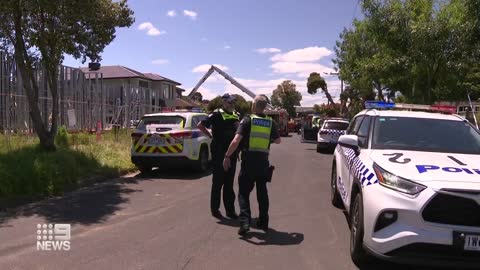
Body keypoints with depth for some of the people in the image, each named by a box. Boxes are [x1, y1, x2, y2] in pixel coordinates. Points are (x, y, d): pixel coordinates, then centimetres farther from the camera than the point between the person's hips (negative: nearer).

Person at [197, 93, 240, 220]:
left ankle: (230, 209, 19)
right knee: (218, 181, 2)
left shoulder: (236, 116, 12)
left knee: (229, 182, 11)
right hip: (219, 153, -6)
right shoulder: (217, 114, -8)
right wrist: (211, 136, -9)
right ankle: (215, 209, 14)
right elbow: (200, 125, -9)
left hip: (232, 153, 6)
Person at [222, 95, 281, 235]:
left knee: (243, 192, 6)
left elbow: (236, 141, -15)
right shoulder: (271, 123, 5)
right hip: (263, 162, 4)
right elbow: (278, 140, 18)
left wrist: (227, 156, -8)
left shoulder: (247, 120, -7)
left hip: (249, 161, -3)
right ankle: (263, 222, 24)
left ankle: (244, 222, -5)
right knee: (262, 192, 17)